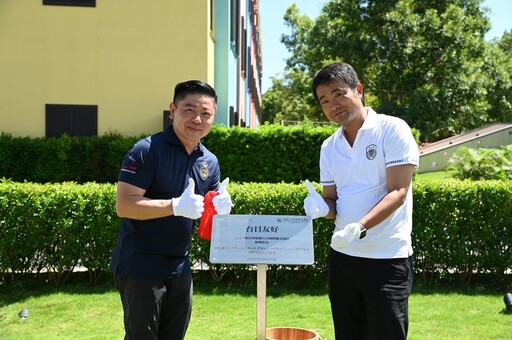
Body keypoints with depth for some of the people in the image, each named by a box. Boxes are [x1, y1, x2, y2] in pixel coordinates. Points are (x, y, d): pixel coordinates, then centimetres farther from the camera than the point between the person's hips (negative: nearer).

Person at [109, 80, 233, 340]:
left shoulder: (210, 162, 7)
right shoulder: (147, 150, -13)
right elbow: (123, 205, -20)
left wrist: (220, 208, -10)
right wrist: (176, 206, -28)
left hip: (179, 269, 7)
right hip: (140, 267, -7)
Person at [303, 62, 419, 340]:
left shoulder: (392, 130, -9)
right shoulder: (329, 147, 9)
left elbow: (398, 192, -16)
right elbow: (332, 200, 13)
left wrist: (360, 227, -29)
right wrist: (322, 207, -12)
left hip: (387, 258, -6)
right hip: (342, 255, 6)